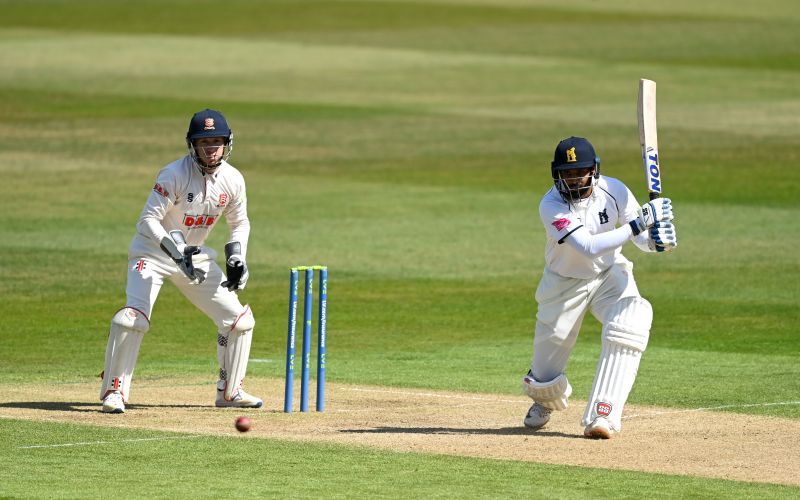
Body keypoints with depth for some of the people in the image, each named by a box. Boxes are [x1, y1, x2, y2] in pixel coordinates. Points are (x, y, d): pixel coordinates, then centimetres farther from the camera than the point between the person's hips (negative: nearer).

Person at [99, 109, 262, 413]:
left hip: (196, 256, 6)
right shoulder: (174, 175, -23)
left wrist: (236, 257, -6)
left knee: (239, 319, 2)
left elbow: (240, 223, 11)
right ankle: (114, 391, -14)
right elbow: (147, 221, -26)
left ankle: (229, 391, 18)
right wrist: (175, 251, -39)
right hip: (153, 252, -6)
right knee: (133, 317, -26)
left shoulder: (232, 180, -6)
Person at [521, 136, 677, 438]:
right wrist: (637, 225, -43)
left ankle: (601, 415, -28)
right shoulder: (552, 206, -28)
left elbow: (642, 239, -9)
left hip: (610, 275, 2)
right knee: (546, 378, 4)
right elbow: (588, 247, -38)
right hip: (564, 284, -2)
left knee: (629, 324, -30)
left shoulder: (614, 191, -16)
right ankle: (544, 400, 45)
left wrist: (657, 240, -33)